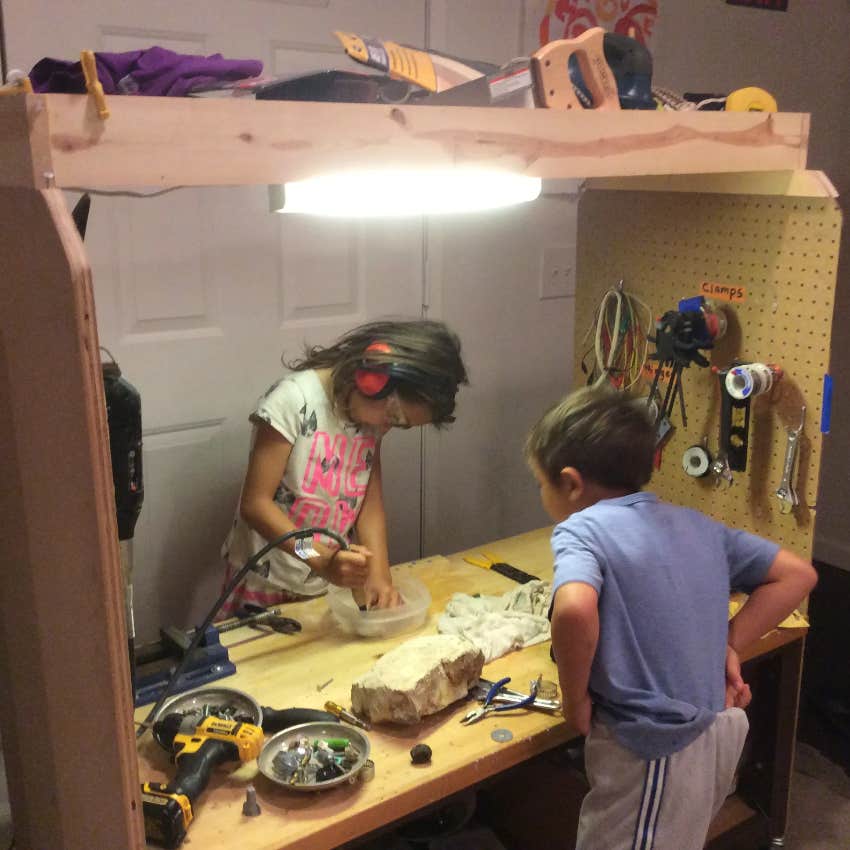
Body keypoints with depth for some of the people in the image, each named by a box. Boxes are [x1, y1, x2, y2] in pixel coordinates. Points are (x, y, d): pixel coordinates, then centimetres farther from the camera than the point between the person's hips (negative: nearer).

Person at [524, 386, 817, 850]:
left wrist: (575, 699, -18)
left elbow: (575, 609, -35)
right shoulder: (695, 523, 7)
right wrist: (729, 643, 7)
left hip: (654, 753, -7)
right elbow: (797, 574, 12)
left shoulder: (581, 529, -15)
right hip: (718, 731, 8)